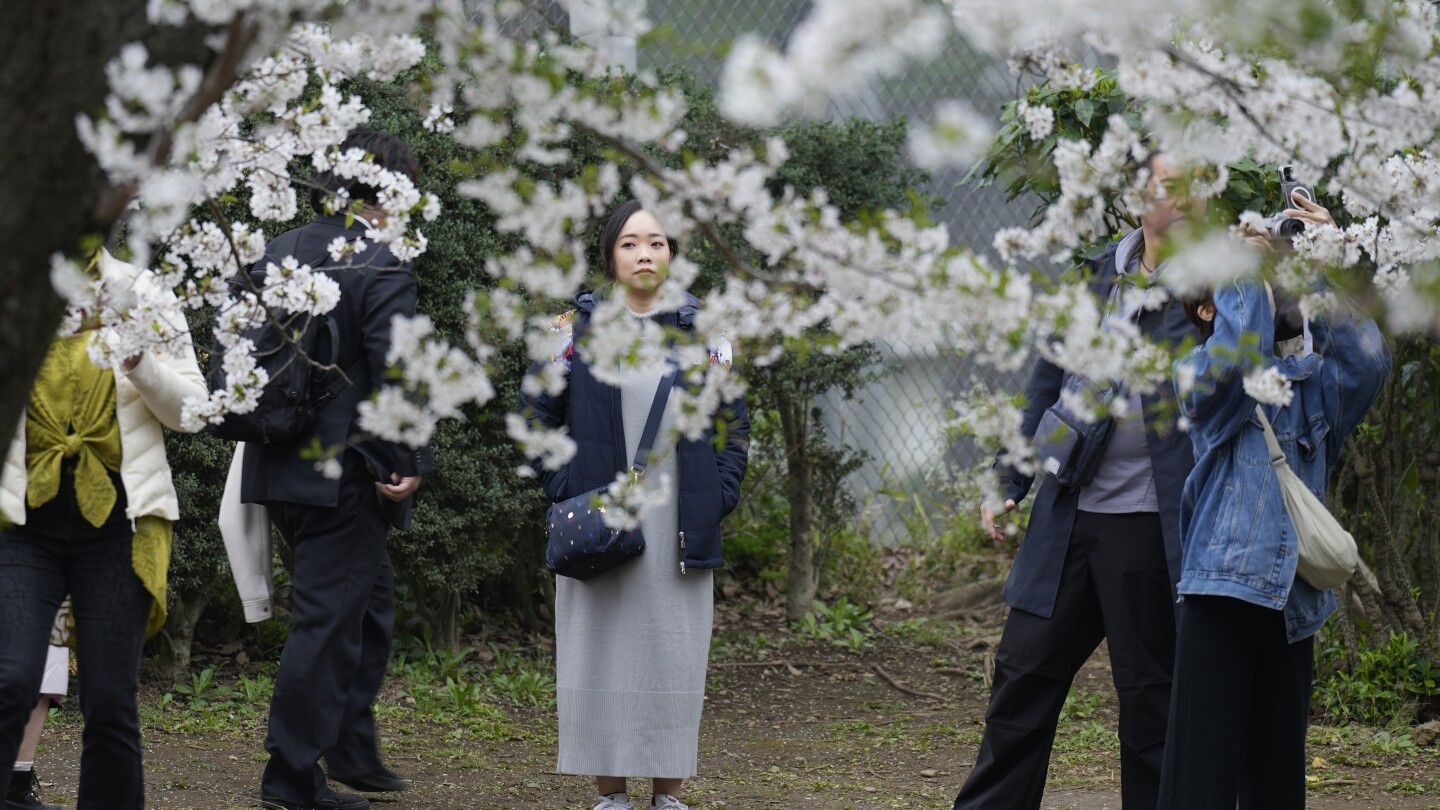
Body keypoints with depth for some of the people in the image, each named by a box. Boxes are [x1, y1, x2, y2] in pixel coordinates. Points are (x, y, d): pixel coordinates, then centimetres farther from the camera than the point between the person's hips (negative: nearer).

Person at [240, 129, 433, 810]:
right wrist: (411, 463, -14)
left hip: (278, 467, 8)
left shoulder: (274, 254, 8)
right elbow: (395, 372, -20)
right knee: (327, 617, 0)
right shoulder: (383, 267, -14)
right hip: (345, 471, -8)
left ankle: (352, 752, 27)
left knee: (369, 598, 21)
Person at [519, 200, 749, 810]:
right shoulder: (576, 329, 3)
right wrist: (565, 491, -4)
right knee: (601, 652, 0)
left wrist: (719, 496, 1)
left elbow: (733, 423, 12)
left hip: (679, 526, 1)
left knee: (675, 655, 2)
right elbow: (535, 416, 6)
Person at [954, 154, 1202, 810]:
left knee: (1149, 691, 3)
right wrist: (1010, 480, 15)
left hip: (1153, 526, -5)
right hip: (1070, 515, 5)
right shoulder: (1097, 274, 10)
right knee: (1025, 670, 10)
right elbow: (1048, 383, 17)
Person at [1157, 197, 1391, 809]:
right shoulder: (1200, 374, 2)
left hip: (1292, 595, 5)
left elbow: (1368, 359, -1)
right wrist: (1246, 270, -8)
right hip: (1223, 589, -5)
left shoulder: (1309, 379, 16)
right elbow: (1238, 354, -20)